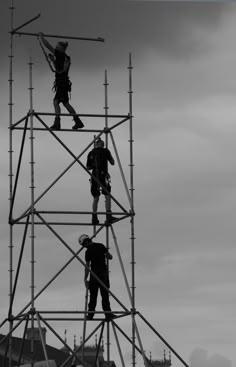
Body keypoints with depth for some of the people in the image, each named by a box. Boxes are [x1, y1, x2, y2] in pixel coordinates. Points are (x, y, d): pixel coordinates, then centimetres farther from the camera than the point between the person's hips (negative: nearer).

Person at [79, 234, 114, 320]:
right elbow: (110, 257, 5)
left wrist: (85, 279, -4)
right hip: (104, 272, 3)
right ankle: (108, 313, -2)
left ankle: (90, 314, 2)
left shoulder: (88, 251, -7)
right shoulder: (101, 246, 3)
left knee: (93, 295, 3)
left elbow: (87, 267, -8)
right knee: (105, 294, 4)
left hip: (94, 273, -3)